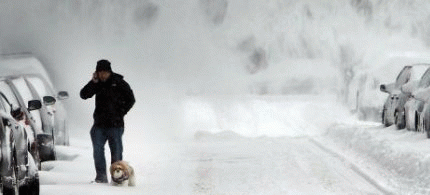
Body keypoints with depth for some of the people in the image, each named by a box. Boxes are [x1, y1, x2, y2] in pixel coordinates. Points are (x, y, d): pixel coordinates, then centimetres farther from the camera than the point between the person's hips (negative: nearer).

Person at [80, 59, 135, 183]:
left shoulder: (119, 83, -2)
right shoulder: (97, 84, 7)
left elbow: (130, 100, 3)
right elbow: (84, 95, -1)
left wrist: (120, 113, -5)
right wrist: (93, 82, -12)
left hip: (115, 123, -3)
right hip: (99, 123, 3)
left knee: (116, 151, 0)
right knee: (98, 149, -3)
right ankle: (101, 175, 3)